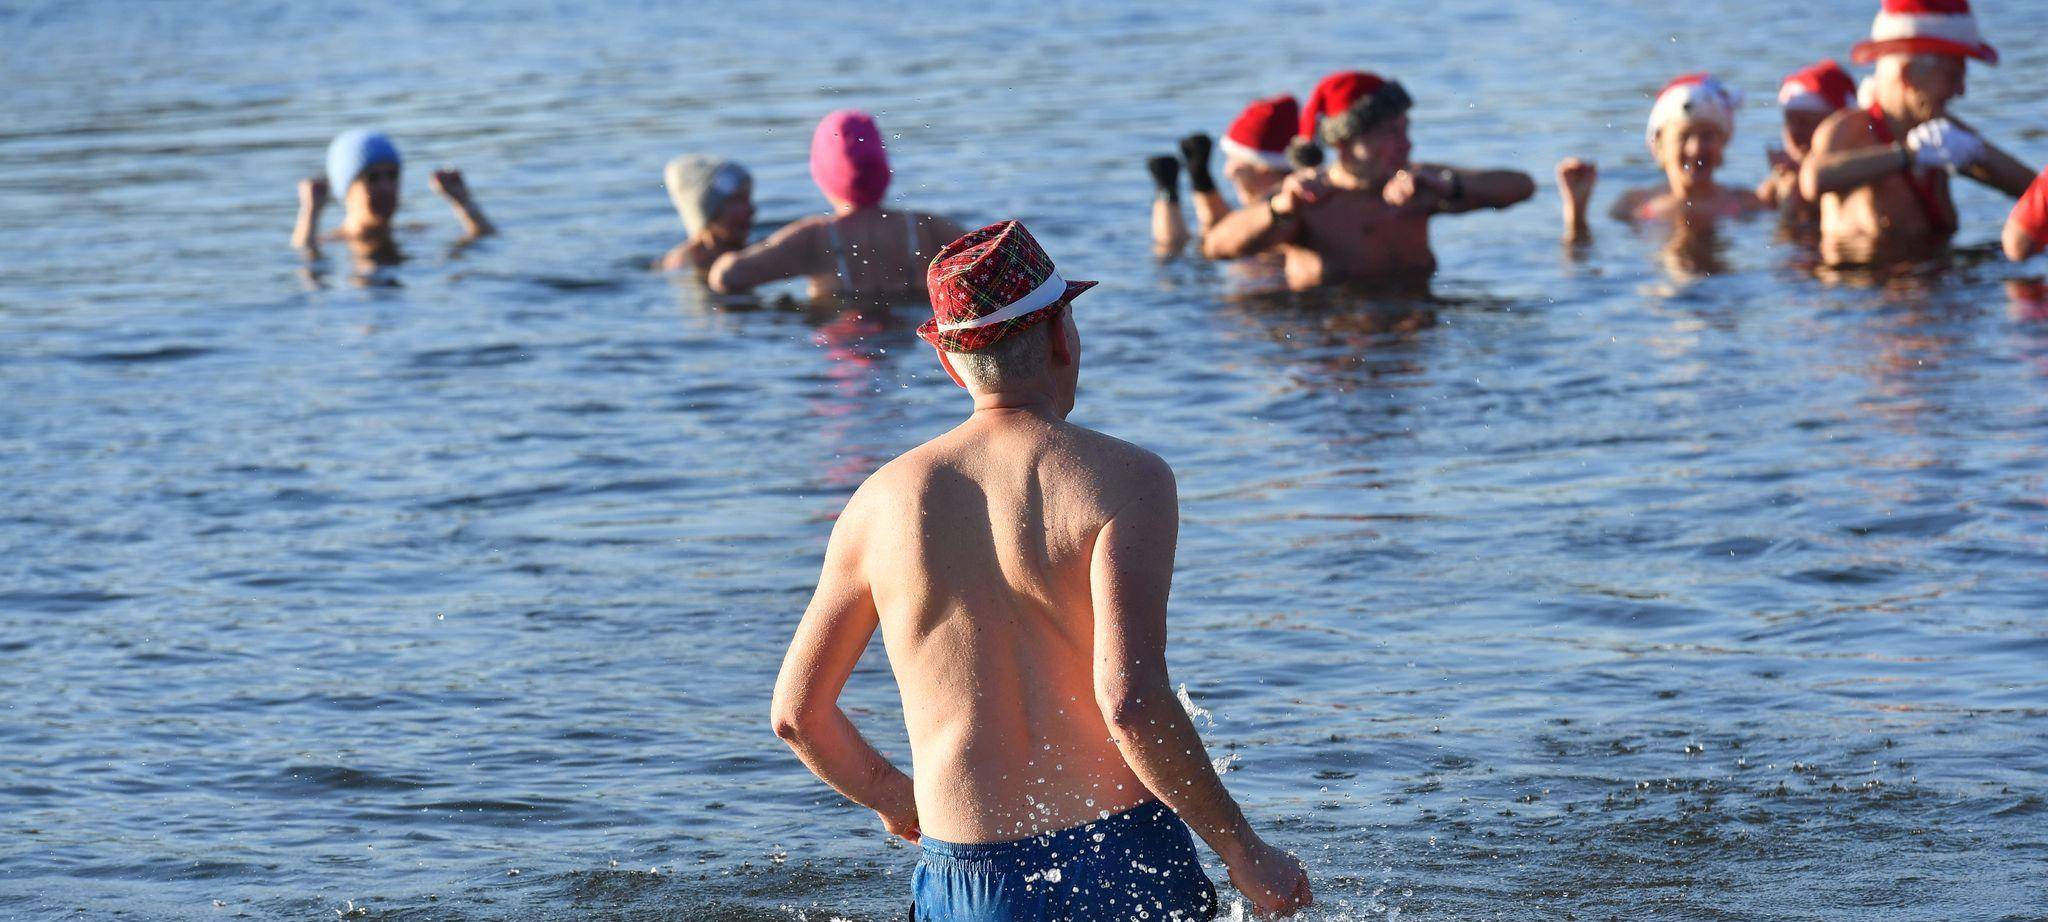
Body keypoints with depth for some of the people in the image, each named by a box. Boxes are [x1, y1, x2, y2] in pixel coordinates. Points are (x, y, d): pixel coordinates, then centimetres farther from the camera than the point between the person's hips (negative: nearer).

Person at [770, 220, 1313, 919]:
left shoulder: (882, 501, 8)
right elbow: (1130, 699, -17)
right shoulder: (1128, 480, -4)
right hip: (1123, 860, -3)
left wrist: (893, 800, 32)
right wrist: (1243, 849, -8)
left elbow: (797, 713, 14)